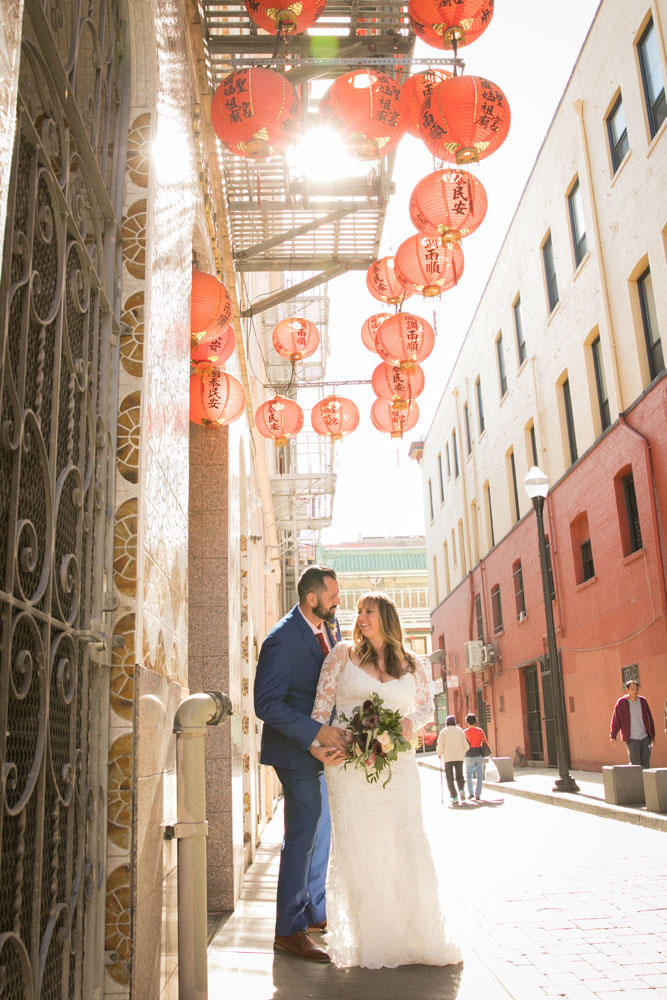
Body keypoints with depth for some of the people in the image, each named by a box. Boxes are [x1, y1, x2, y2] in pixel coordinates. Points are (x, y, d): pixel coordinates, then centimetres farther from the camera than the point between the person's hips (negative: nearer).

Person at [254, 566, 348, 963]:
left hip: (324, 744, 8)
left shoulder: (331, 626, 2)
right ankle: (289, 930, 8)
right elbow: (267, 704, -25)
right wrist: (319, 733, -29)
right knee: (303, 833, -4)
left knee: (320, 831, 17)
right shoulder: (282, 639, -23)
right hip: (297, 747, -8)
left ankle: (315, 912, 32)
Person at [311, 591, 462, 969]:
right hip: (348, 764, -1)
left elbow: (427, 706, 18)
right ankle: (371, 941, 11)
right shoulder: (343, 654, 5)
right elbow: (322, 702, 4)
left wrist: (410, 723, -3)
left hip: (398, 765, 1)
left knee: (407, 846, 0)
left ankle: (419, 937, 14)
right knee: (358, 850, 0)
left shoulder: (412, 664, 10)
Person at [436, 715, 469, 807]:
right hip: (459, 757, 2)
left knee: (450, 778, 5)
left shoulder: (444, 731, 3)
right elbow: (466, 745, 7)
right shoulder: (460, 730, 9)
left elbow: (440, 745, -5)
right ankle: (462, 790, -15)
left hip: (448, 758, -2)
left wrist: (439, 753, 15)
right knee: (459, 776, 14)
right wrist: (464, 751, 29)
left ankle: (454, 798, -6)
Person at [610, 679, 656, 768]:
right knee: (635, 765, -6)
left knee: (646, 764, 4)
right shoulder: (621, 703, -5)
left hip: (645, 737, 4)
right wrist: (613, 736, -7)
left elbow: (650, 719, 13)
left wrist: (652, 736, 12)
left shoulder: (643, 701, 6)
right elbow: (615, 720, -3)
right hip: (632, 739, -4)